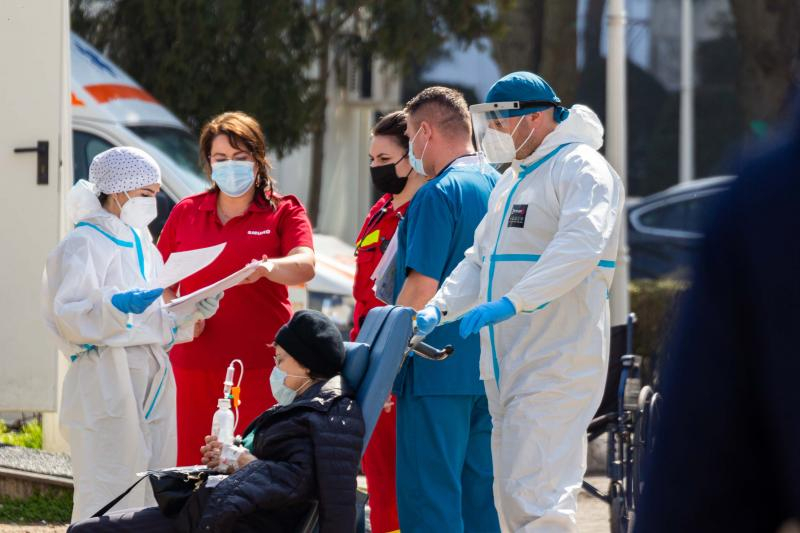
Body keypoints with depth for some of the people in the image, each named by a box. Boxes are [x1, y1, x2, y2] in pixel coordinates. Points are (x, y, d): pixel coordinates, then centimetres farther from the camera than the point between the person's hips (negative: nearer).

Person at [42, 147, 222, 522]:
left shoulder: (140, 243, 19)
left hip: (154, 378, 8)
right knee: (111, 491, -11)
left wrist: (193, 313, 4)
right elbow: (67, 316, -16)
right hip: (106, 380, -8)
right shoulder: (84, 244, -5)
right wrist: (118, 304, -29)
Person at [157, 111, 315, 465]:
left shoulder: (284, 211, 6)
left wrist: (269, 267, -33)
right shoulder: (185, 213, 15)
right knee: (193, 465, -1)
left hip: (261, 363, -3)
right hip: (195, 365, 3)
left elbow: (305, 266, -11)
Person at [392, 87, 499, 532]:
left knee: (429, 496, -5)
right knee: (482, 493, 11)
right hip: (490, 370, 8)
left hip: (438, 373, -8)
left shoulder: (439, 195, -13)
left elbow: (422, 287, -18)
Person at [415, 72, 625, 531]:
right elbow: (480, 259, 20)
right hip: (509, 366, 10)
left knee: (537, 495, -17)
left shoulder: (580, 168, -9)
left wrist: (511, 303, -34)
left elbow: (579, 247, -26)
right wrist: (438, 310, 1)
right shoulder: (513, 180, 22)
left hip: (557, 364, -10)